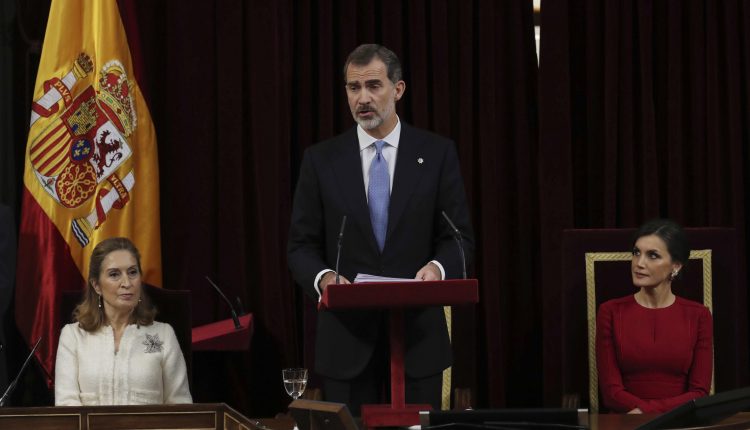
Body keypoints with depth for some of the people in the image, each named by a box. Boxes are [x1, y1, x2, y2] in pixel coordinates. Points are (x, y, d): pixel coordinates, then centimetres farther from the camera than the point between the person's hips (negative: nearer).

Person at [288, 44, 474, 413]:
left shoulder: (437, 154, 2)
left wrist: (439, 267, -18)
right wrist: (323, 277, -17)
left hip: (417, 332, 0)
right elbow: (302, 245, 4)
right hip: (346, 335, 0)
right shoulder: (321, 160, 4)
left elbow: (459, 235, 3)